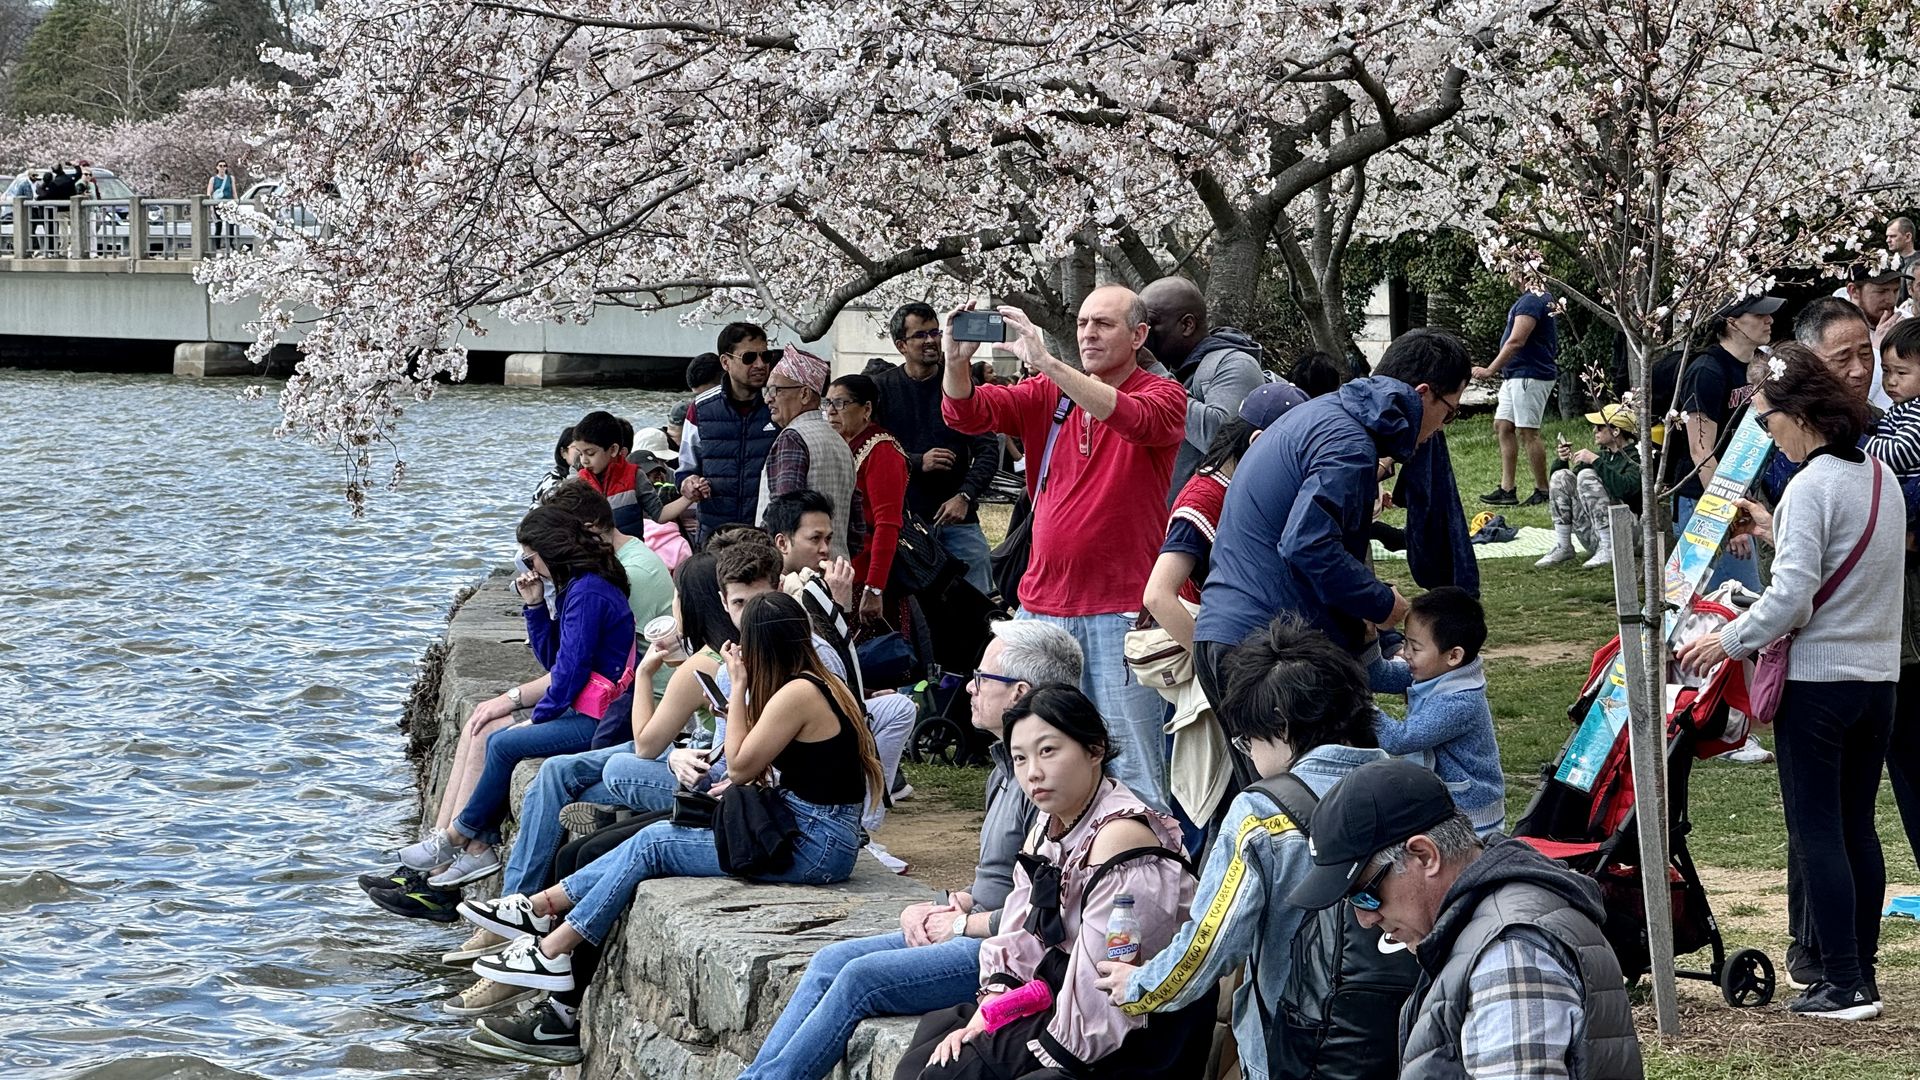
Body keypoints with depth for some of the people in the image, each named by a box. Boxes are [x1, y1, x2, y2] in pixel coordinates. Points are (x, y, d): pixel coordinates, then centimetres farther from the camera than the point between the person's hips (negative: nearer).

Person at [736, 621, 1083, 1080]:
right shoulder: (1008, 766, 15)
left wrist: (963, 924, -12)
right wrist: (953, 904, 6)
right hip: (976, 934, 11)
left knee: (860, 977, -18)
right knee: (830, 961, 3)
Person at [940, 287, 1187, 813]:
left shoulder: (1163, 396, -1)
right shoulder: (1050, 395, 11)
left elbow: (1134, 419, -24)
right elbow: (968, 414, 1)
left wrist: (1047, 363, -32)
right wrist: (957, 361, -21)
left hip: (1121, 611, -4)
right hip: (1043, 604, 5)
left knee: (1132, 767, -4)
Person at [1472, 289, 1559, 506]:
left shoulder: (1532, 301, -17)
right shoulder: (1536, 299, 16)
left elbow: (1516, 342, -22)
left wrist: (1490, 370, -18)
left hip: (1530, 376, -11)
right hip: (1515, 375, 11)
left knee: (1527, 432, -6)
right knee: (1502, 426, 9)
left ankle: (1542, 491, 1)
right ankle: (1507, 489, 9)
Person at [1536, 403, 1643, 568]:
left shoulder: (1635, 459, -4)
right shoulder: (1601, 455, 19)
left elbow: (1625, 487, -26)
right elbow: (1556, 485, 21)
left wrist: (1596, 461, -20)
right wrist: (1561, 461, 1)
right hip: (1592, 539, 7)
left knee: (1587, 476, -22)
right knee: (1562, 476, -5)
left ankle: (1609, 549, -25)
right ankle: (1563, 547, -9)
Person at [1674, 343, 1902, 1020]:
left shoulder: (1812, 487, -17)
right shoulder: (1881, 477, 9)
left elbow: (1791, 599, -20)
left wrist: (1728, 641, -8)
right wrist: (1777, 534, 20)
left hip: (1818, 679, -8)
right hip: (1879, 677, 8)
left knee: (1816, 832, -2)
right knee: (1858, 829, 13)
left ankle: (1844, 986, -2)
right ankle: (1859, 972, 17)